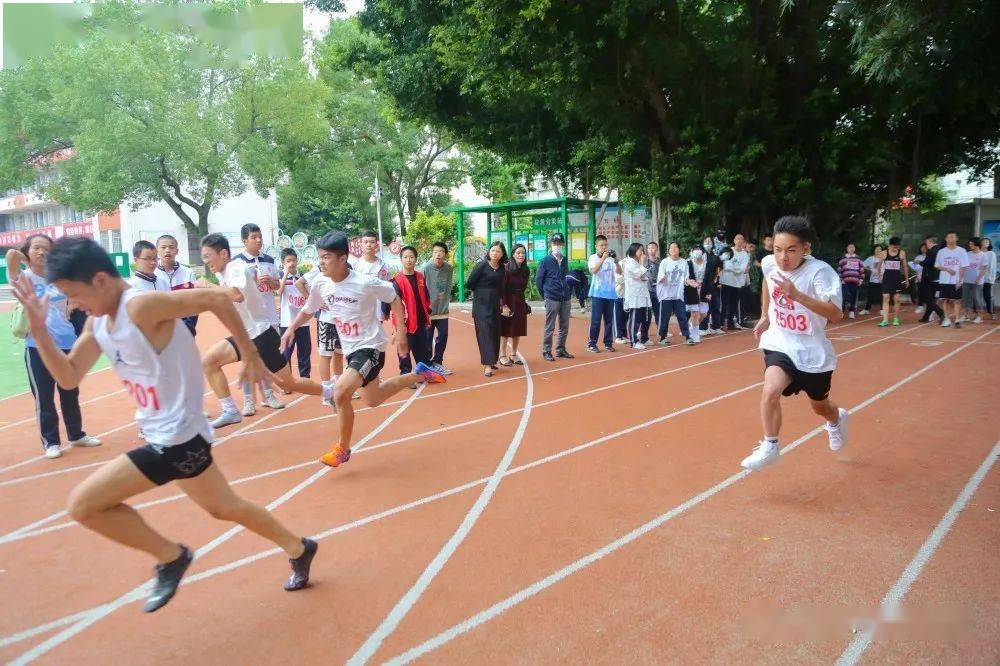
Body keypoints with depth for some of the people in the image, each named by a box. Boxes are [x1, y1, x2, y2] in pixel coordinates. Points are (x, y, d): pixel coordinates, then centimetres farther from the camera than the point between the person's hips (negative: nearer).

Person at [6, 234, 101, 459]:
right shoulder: (24, 277, -4)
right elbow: (11, 254, -22)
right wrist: (27, 261, -4)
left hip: (67, 343, 4)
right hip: (38, 347, -4)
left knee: (70, 393, 15)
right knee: (44, 397, 4)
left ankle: (77, 434, 28)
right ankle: (50, 441, 17)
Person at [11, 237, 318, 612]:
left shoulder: (141, 306, -22)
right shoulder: (98, 322, 6)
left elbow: (217, 299, -25)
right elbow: (69, 377, 10)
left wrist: (249, 355, -18)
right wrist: (39, 330, -2)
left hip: (177, 437, -10)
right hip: (168, 435, 10)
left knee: (83, 505, -5)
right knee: (225, 508, 21)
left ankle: (171, 557, 10)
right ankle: (298, 549, 37)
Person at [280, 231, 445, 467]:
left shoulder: (365, 283, -23)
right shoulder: (320, 284, -6)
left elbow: (394, 298, -8)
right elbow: (308, 310, 13)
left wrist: (400, 331, -11)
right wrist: (290, 330, 4)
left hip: (370, 346, -8)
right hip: (350, 348, 8)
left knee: (341, 392, -25)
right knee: (372, 400, 22)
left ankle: (343, 449, -3)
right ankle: (418, 374, 41)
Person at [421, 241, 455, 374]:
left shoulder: (449, 268, -1)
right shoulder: (425, 268, -14)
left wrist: (446, 301, 8)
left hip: (443, 310, 5)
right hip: (428, 310, -4)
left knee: (443, 337, 11)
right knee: (428, 339, 1)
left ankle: (437, 362, 29)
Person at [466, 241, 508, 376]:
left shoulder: (502, 268, 7)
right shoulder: (482, 265, -9)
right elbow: (469, 284, -7)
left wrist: (502, 304, 14)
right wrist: (481, 292, 7)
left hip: (495, 304, 6)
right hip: (482, 304, -6)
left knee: (495, 333, 9)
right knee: (485, 332, -9)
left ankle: (491, 361, 22)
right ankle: (487, 365, -11)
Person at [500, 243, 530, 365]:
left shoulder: (526, 270, 5)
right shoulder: (507, 268, -13)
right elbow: (502, 288, -16)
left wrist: (521, 299, 9)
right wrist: (503, 305, -21)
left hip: (520, 303, 6)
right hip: (507, 302, -6)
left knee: (518, 330, 10)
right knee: (505, 330, 0)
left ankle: (513, 354, 21)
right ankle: (502, 356, 9)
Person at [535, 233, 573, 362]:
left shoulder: (565, 260, 10)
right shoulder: (545, 261, -5)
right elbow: (538, 280, 0)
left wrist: (567, 290, 11)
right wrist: (545, 294, 3)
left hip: (565, 298, 5)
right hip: (552, 299, -5)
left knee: (564, 327, 10)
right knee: (549, 327, 0)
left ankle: (561, 350, 22)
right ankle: (546, 351, 9)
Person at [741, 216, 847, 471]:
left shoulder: (820, 271, -26)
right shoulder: (769, 264, -11)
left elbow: (836, 315, -38)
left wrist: (797, 295, -48)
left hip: (812, 351, -2)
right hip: (780, 344, 2)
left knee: (820, 407, 20)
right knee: (771, 390, -27)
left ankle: (837, 419, 58)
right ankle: (769, 447, -8)